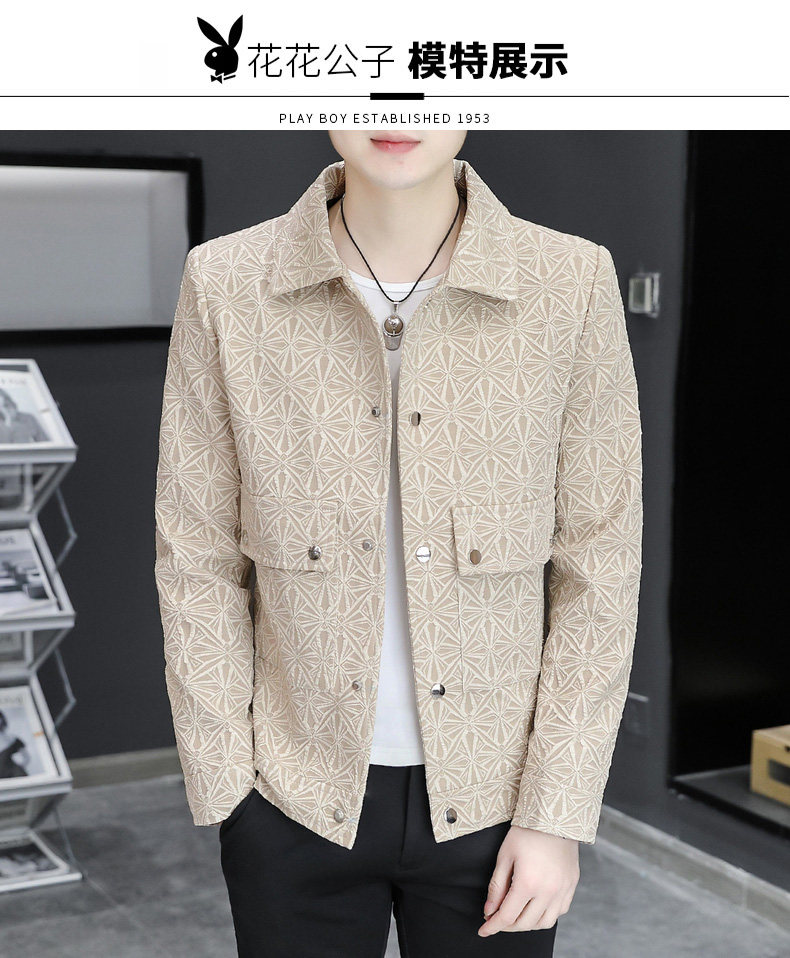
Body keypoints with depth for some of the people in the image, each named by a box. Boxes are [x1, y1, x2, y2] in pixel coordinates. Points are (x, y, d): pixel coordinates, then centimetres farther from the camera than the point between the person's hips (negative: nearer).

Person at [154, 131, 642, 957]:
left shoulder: (573, 284, -10)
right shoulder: (225, 285, -8)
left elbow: (598, 564, -5)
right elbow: (198, 560, -2)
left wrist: (558, 815, -6)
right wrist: (225, 793, -3)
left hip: (491, 799, 0)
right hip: (296, 803, 1)